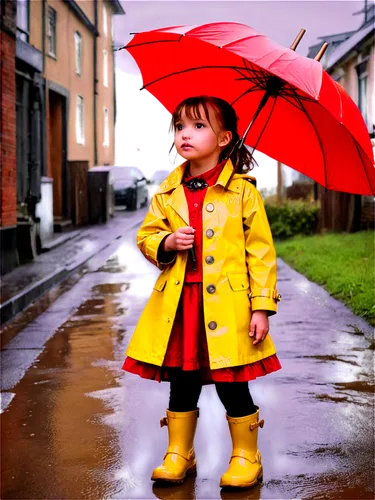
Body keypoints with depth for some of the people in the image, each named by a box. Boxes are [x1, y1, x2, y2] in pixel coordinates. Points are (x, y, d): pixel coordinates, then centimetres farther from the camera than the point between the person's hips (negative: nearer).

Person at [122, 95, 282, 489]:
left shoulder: (243, 192, -3)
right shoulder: (167, 193, 8)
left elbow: (261, 252, -3)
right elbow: (145, 237, 15)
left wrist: (262, 306, -8)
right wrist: (167, 243, -9)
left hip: (227, 305, -3)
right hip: (178, 303, 4)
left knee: (232, 386, 4)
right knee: (181, 384, 13)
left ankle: (246, 457, 22)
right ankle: (179, 454, 30)